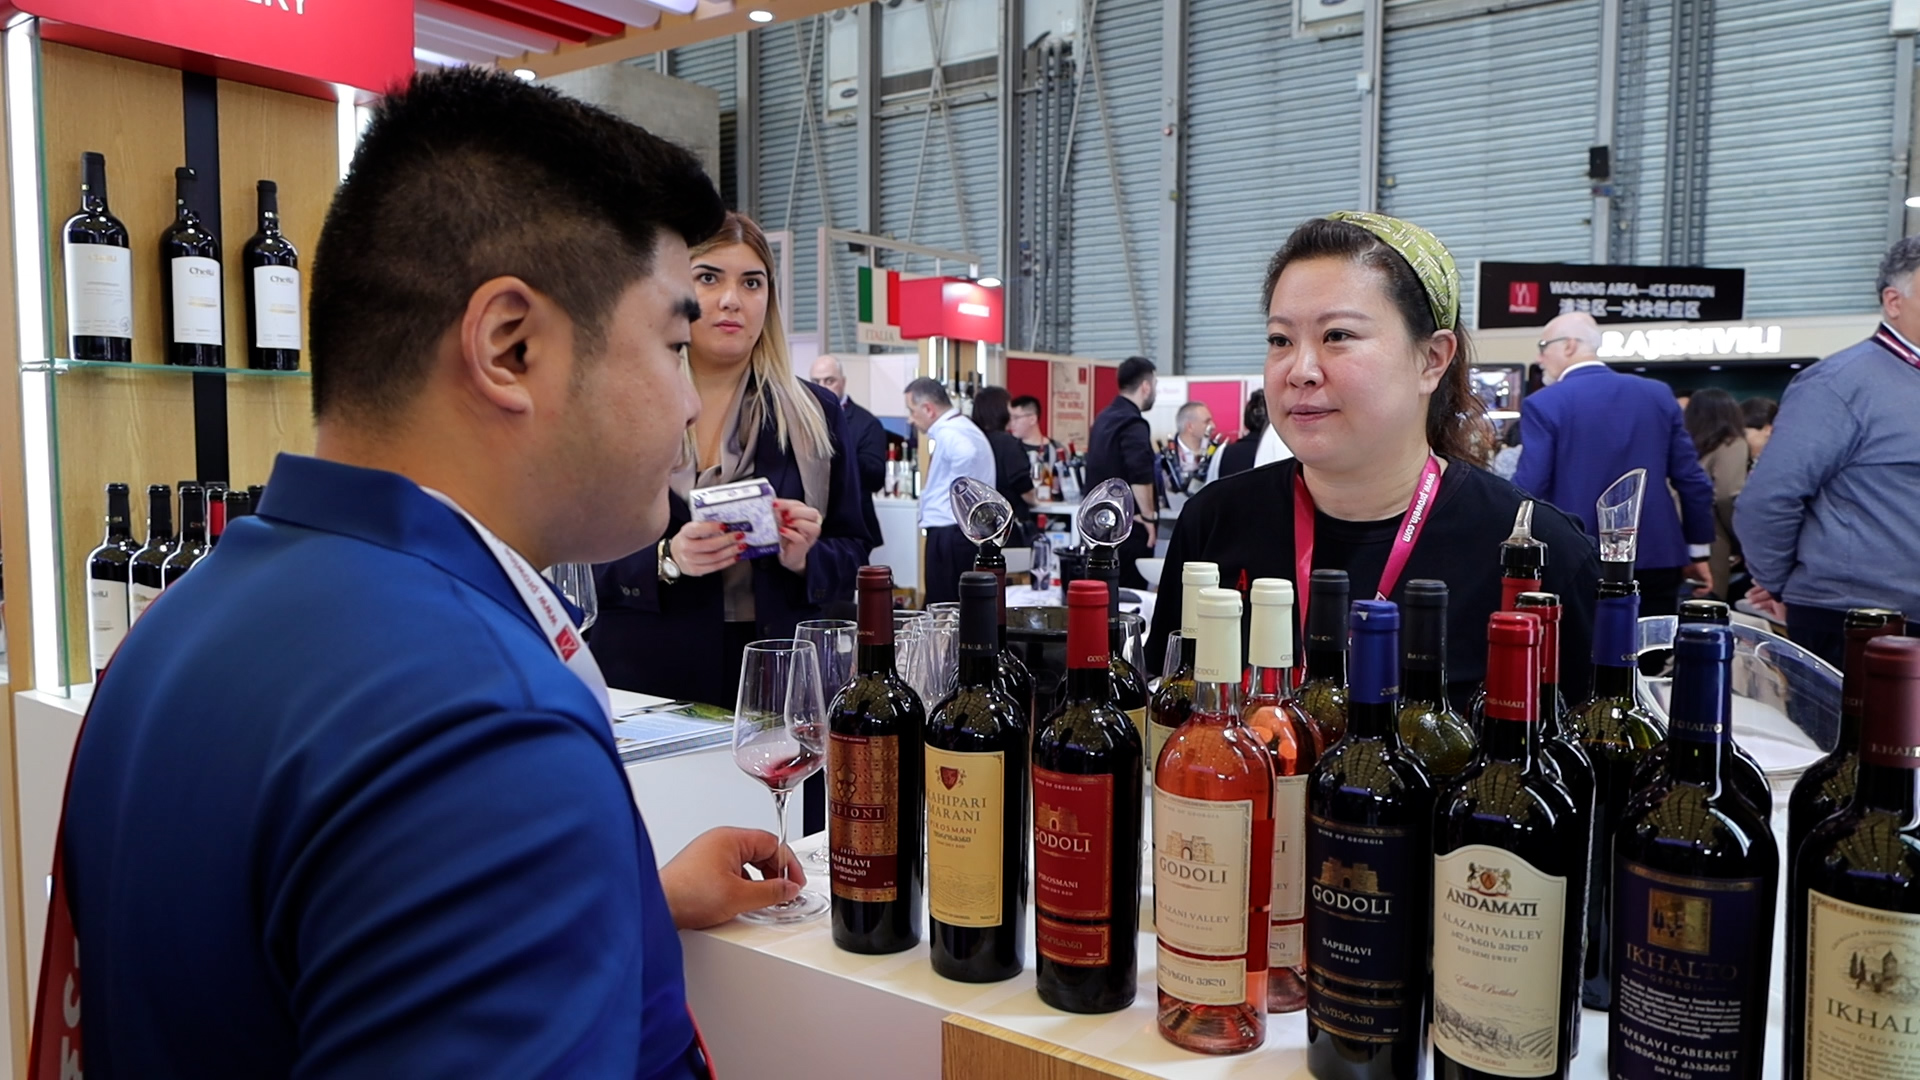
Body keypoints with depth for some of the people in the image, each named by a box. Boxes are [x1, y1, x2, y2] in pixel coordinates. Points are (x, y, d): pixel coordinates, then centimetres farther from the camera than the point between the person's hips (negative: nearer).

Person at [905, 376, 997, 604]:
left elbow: (966, 455, -34)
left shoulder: (947, 432, -14)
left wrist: (958, 496, -21)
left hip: (950, 536, -10)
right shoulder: (962, 427, 18)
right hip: (965, 533, 10)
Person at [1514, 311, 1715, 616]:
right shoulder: (1658, 395, 7)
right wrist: (1699, 551, 16)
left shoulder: (1544, 404, -7)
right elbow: (1692, 481, 7)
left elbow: (1528, 487, -11)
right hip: (1655, 559, 4)